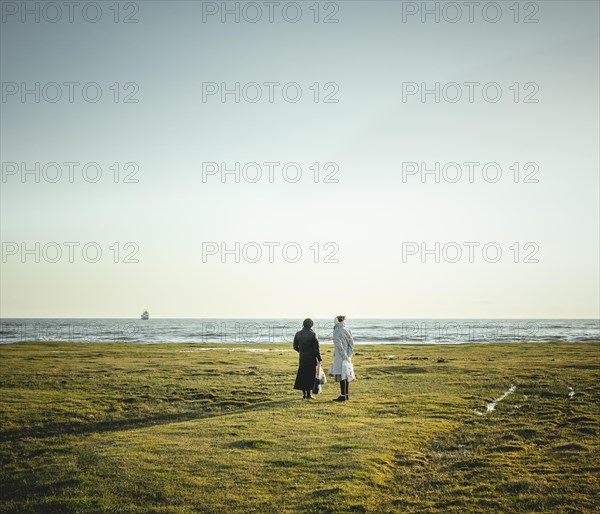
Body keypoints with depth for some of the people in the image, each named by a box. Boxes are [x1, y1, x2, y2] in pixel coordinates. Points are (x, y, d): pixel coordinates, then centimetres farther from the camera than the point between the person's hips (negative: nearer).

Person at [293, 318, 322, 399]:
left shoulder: (298, 334, 2)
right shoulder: (312, 334, -12)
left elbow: (295, 346, 9)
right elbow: (316, 348, -12)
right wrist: (319, 359, -4)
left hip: (302, 358, 4)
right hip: (311, 359, -4)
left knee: (302, 376, 12)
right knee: (310, 376, 2)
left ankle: (304, 393, 15)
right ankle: (308, 394, 3)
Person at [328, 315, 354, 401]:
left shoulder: (336, 332, -13)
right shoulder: (347, 330, 8)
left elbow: (339, 345, -19)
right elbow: (352, 344, 6)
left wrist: (344, 356, -17)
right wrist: (348, 355, 3)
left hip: (340, 356, -8)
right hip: (346, 356, 8)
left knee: (341, 375, -4)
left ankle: (343, 396, -3)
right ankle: (346, 394, 19)